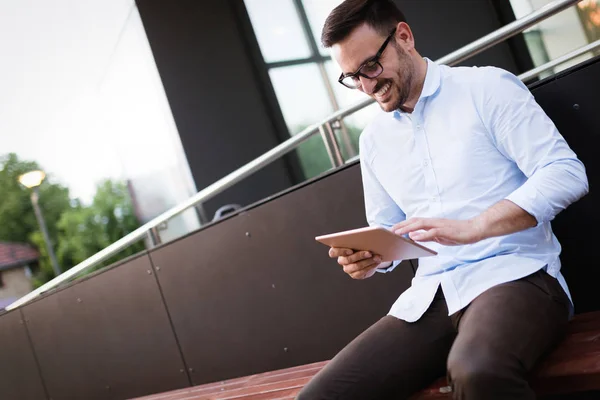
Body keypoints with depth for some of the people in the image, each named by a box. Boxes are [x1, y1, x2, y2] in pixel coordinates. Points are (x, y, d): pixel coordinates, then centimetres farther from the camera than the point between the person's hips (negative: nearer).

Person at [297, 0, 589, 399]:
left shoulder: (486, 88, 0)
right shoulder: (374, 140, 17)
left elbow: (566, 172, -8)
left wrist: (471, 227, -20)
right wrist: (368, 257, -1)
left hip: (513, 274, -5)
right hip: (429, 296, 6)